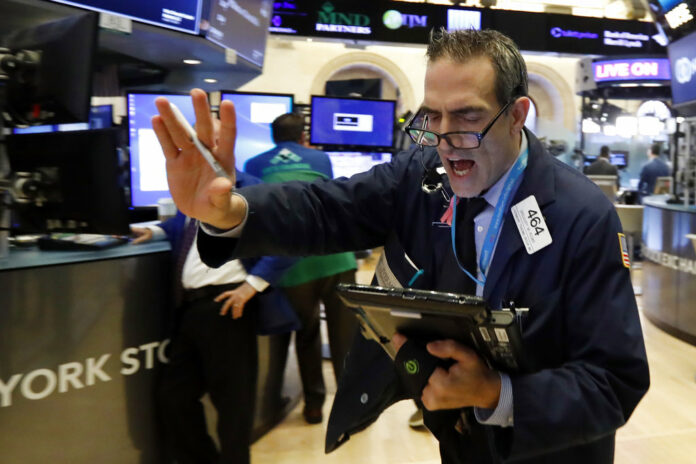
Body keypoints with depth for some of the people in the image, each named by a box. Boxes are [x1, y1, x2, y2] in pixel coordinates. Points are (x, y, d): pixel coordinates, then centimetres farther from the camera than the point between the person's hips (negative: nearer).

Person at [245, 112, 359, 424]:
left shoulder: (254, 165, 16)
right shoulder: (321, 159, 19)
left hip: (292, 263, 0)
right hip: (334, 255, 0)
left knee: (306, 333, 18)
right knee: (345, 334, 9)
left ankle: (314, 403, 27)